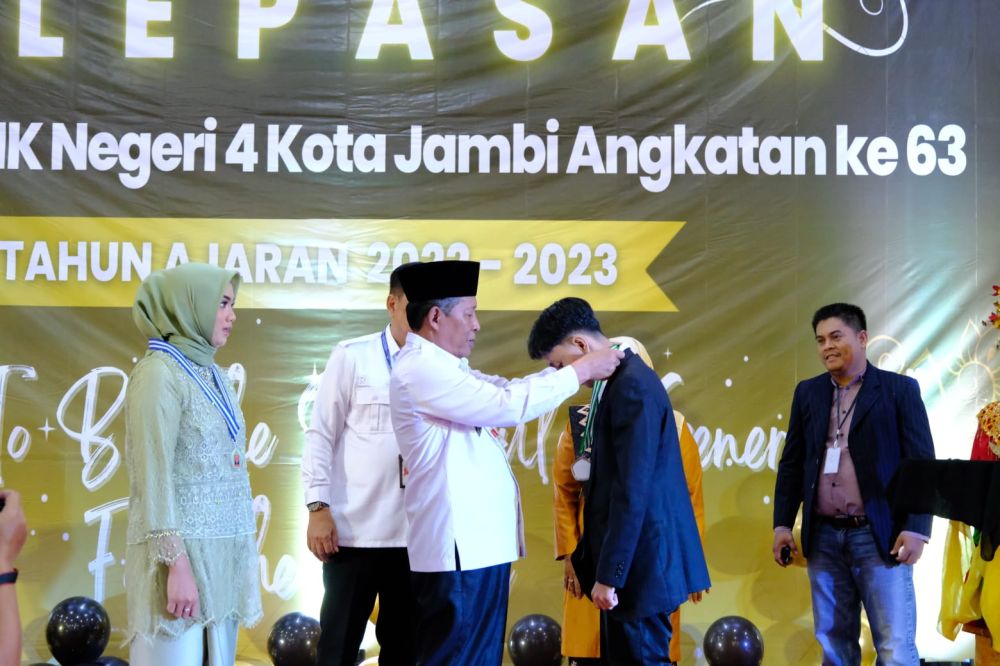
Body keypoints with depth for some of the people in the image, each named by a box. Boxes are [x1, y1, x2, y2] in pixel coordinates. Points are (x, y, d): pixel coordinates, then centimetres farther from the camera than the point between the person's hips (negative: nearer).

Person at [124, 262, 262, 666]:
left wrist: (242, 553, 13)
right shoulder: (159, 372, -9)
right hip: (182, 549, -7)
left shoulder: (212, 374, 14)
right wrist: (177, 563, -20)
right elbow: (154, 473, -15)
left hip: (224, 552, 8)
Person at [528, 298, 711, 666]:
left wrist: (608, 574, -20)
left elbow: (632, 491, -22)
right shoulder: (620, 381, 12)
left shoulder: (631, 386, -19)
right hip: (631, 556, 10)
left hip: (639, 560, -10)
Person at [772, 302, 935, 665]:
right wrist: (782, 524, 7)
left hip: (879, 535, -4)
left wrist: (916, 527, -12)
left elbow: (922, 463, -3)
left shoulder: (900, 389, 1)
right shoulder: (808, 392, 12)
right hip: (823, 536, 4)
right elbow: (791, 464, 14)